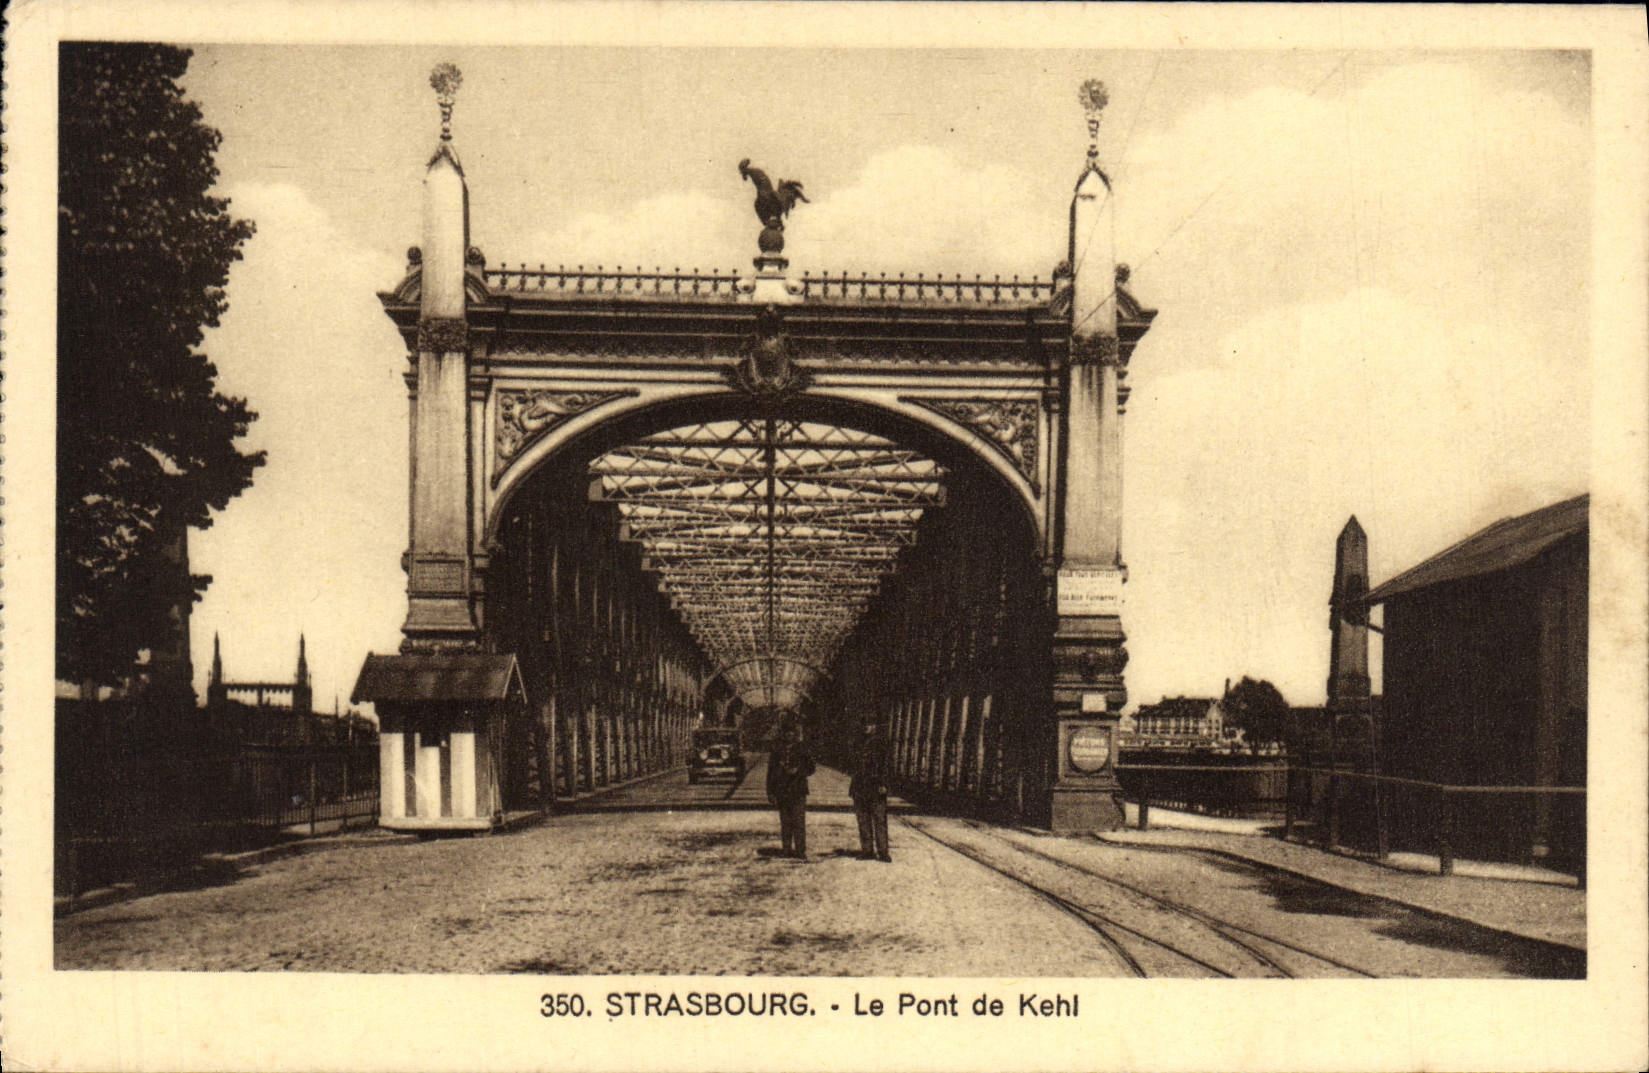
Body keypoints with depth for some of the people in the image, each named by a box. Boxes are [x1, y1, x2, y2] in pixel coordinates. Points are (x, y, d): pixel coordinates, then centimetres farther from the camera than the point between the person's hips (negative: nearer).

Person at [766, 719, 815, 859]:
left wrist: (797, 771, -10)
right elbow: (771, 772, 11)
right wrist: (770, 792, 5)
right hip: (782, 792, 2)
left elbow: (810, 768, 9)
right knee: (785, 822, 4)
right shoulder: (777, 750, 9)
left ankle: (800, 851, -9)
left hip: (798, 791, -2)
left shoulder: (802, 748, 6)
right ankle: (787, 850, 12)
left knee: (799, 822, -9)